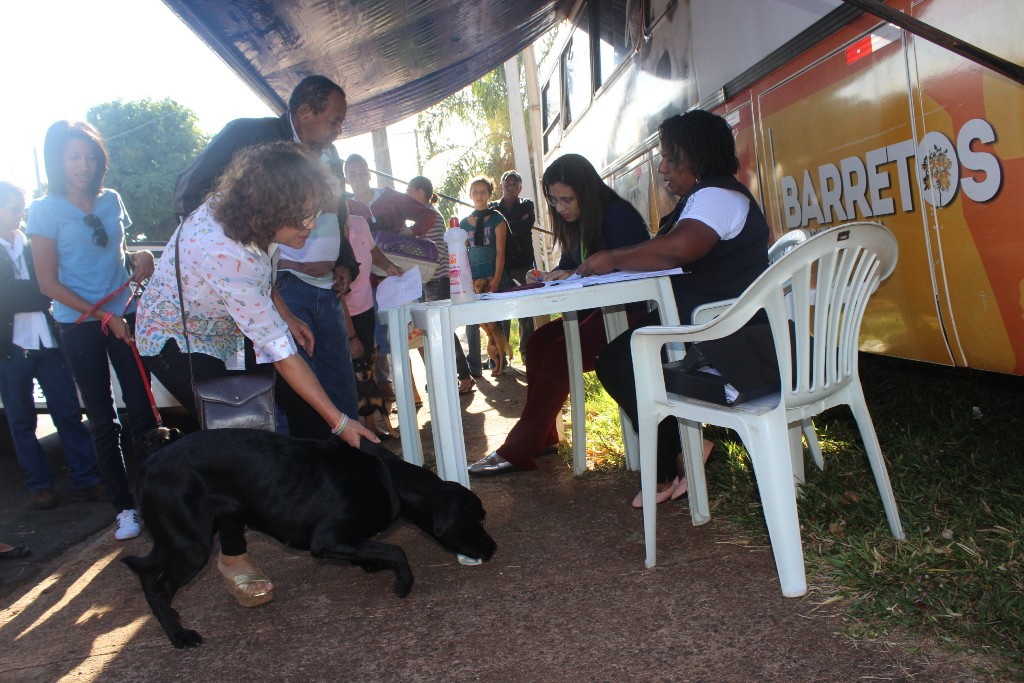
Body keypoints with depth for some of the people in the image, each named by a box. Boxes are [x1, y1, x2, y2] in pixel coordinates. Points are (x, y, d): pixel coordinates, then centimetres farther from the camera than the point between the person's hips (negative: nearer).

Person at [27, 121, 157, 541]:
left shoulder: (111, 200, 6)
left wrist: (139, 257, -4)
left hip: (123, 315, 3)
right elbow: (49, 284, -6)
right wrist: (103, 317, -11)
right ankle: (125, 506, 14)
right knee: (102, 418, 6)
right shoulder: (45, 211, -5)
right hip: (79, 325, -3)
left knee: (141, 408, 0)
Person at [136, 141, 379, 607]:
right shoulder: (226, 257, -41)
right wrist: (340, 422, -31)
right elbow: (278, 351, -37)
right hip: (177, 345, -8)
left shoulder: (235, 208, -18)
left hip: (225, 328, 8)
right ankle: (232, 557, 2)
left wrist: (286, 316, -4)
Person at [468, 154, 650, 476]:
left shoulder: (619, 215, -12)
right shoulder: (578, 224, 15)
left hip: (627, 311, -9)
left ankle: (518, 451, -19)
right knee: (539, 341, -8)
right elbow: (568, 268, 14)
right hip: (595, 310, 9)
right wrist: (550, 276, -8)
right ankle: (541, 436, -6)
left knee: (559, 354, -24)